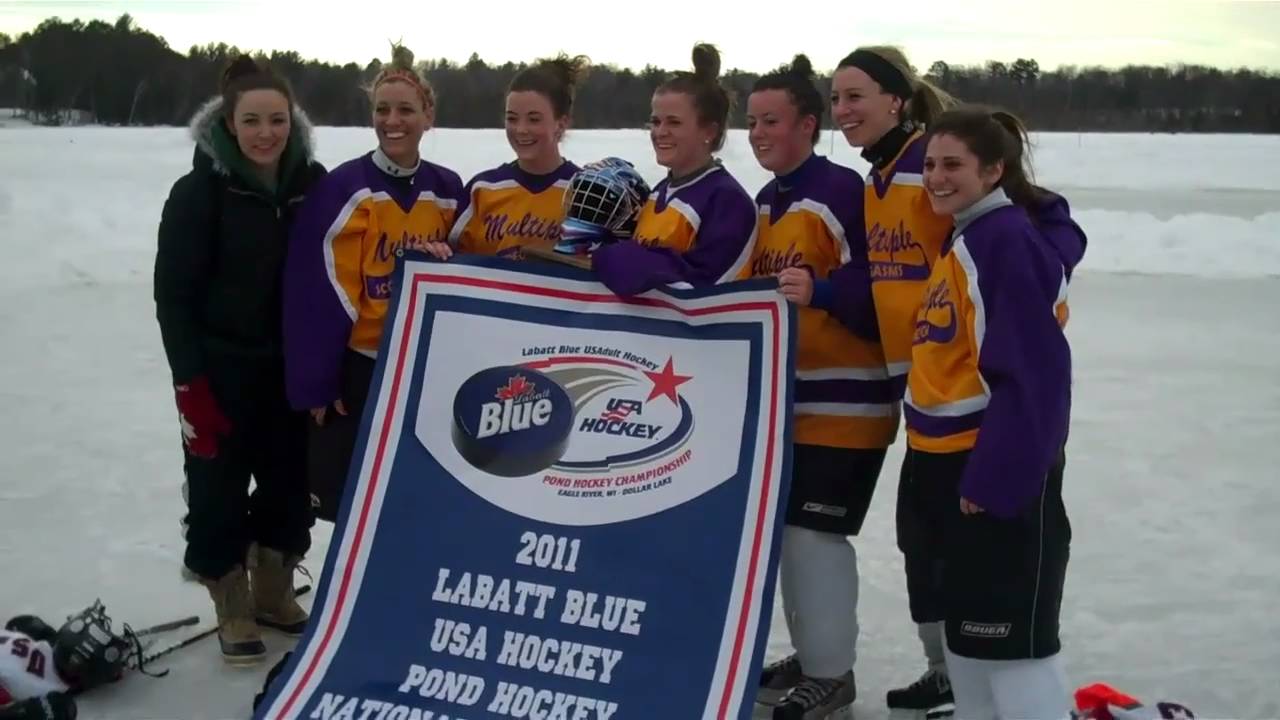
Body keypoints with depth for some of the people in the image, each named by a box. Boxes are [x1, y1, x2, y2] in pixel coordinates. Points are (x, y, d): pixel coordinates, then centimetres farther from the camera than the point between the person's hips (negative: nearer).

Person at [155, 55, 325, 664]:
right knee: (220, 488, 4)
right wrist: (190, 382, -15)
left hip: (292, 366, 4)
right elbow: (174, 293, -11)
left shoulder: (313, 184, -1)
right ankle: (233, 610, 22)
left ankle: (273, 595, 32)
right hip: (222, 370, -4)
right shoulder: (199, 192, -12)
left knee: (288, 482, 13)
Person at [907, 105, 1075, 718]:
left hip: (1003, 470, -10)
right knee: (966, 625, 19)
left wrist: (992, 478, -22)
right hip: (955, 462, 10)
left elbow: (1030, 375, -22)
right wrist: (960, 471, 18)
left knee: (1010, 636, -6)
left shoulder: (1006, 240, -17)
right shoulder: (962, 239, 14)